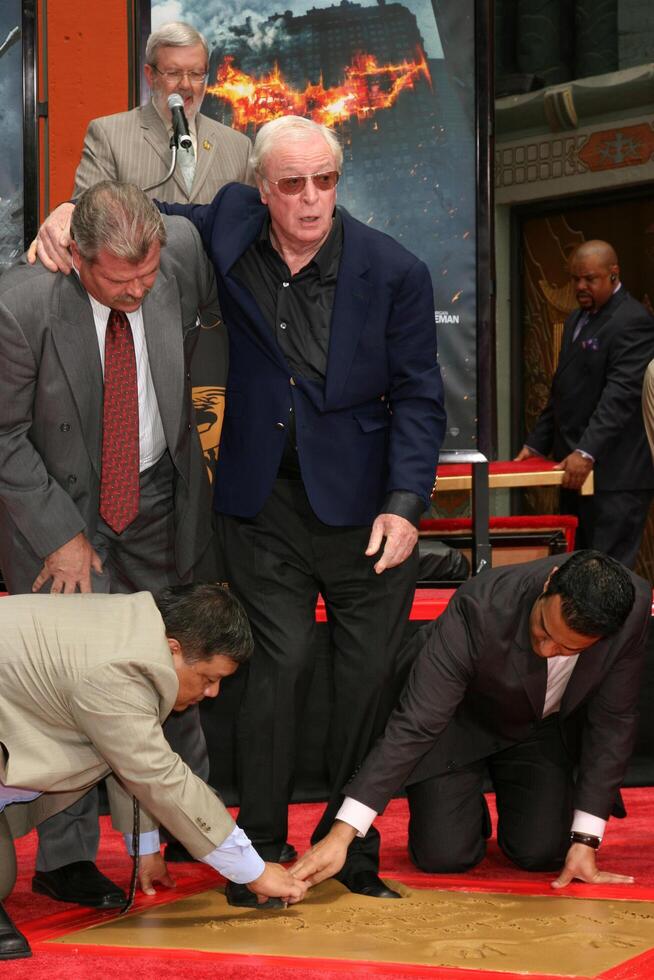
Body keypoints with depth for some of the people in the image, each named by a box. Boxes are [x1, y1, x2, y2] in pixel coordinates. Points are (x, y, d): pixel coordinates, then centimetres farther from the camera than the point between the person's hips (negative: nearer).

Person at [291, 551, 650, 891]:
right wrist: (341, 834, -41)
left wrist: (585, 839, -18)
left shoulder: (633, 608, -31)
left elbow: (612, 722, -17)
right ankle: (471, 809, 21)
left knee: (542, 852, -14)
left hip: (544, 728, 2)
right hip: (459, 721, -2)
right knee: (444, 856, -14)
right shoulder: (481, 609, -39)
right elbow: (414, 725, -37)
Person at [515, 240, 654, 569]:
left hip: (614, 477, -9)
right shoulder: (577, 319, 20)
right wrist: (536, 443, 14)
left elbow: (621, 394, -20)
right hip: (575, 468, 9)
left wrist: (586, 453, -28)